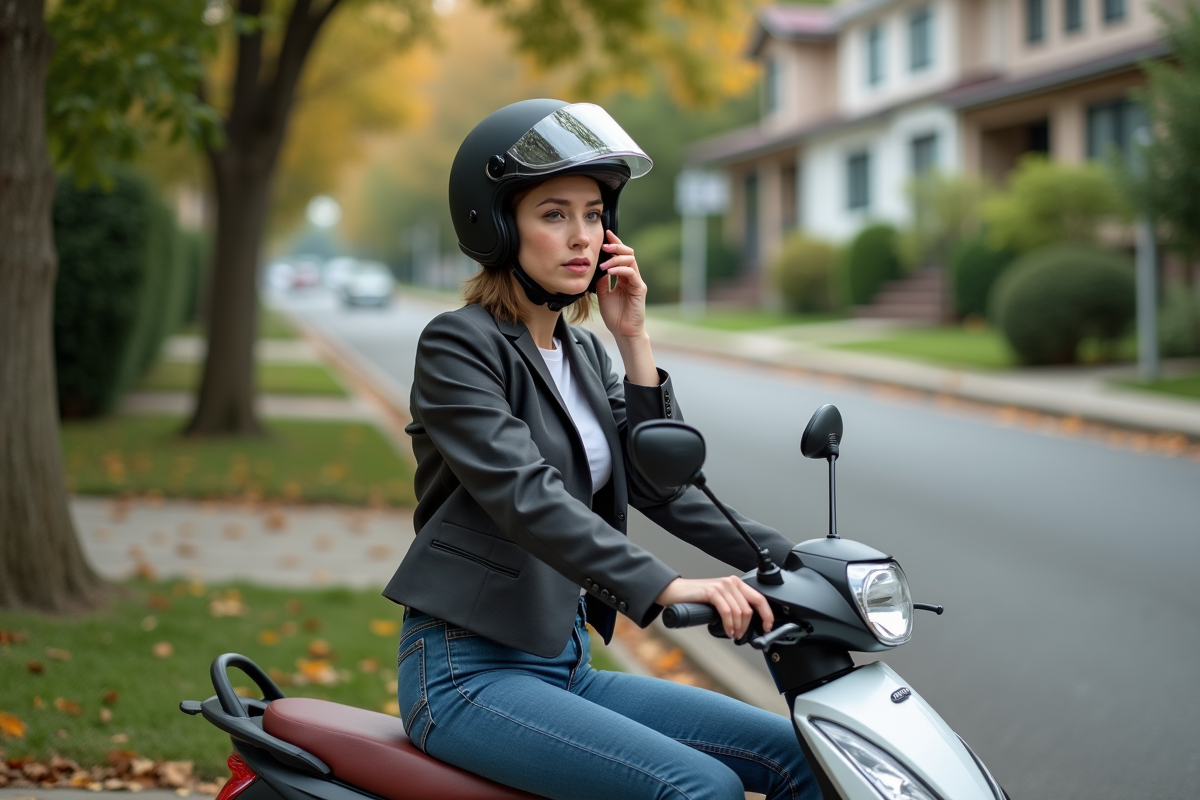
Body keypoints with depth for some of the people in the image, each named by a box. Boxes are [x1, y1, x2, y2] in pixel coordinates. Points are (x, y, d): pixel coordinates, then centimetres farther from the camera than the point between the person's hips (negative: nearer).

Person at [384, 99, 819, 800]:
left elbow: (658, 483, 5)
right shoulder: (457, 345, -10)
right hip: (469, 670, -8)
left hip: (567, 662, 8)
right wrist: (666, 587, -37)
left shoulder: (584, 351, 14)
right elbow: (525, 494, -26)